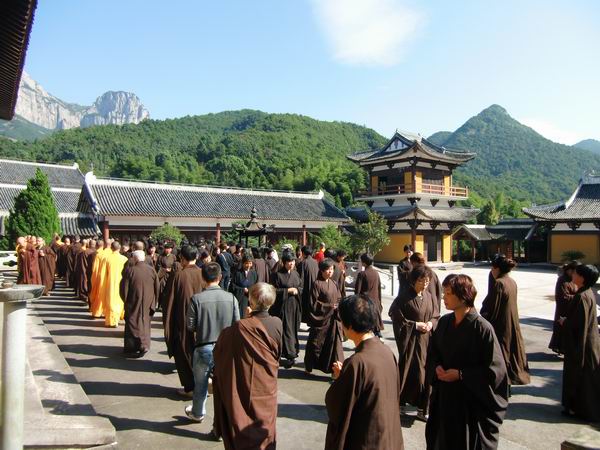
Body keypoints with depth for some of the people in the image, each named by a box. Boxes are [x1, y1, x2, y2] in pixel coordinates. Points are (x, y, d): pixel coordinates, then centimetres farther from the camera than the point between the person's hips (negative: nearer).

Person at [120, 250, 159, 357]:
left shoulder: (130, 271, -13)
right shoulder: (152, 270, -6)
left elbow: (124, 289, -7)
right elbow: (157, 288, -1)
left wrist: (125, 301, 8)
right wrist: (153, 303, 9)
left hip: (133, 304, -3)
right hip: (148, 304, 3)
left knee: (133, 324, 8)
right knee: (145, 323, 17)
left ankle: (132, 348, 10)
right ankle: (144, 345, 17)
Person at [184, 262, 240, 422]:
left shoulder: (197, 298, -15)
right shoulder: (231, 297, -10)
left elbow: (190, 326, -8)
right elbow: (237, 324, -5)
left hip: (204, 347, -1)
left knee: (201, 383, 20)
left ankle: (197, 413, 40)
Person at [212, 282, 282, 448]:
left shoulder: (240, 327, -26)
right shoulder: (277, 324, -15)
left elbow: (219, 350, -11)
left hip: (246, 388, -3)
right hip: (268, 387, 3)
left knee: (243, 432, 18)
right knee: (264, 428, 23)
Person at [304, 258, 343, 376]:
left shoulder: (334, 284, 9)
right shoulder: (317, 284, -9)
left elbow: (338, 300, 14)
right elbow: (314, 303, -11)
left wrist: (338, 307, -7)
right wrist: (329, 306, -15)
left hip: (333, 319, 5)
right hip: (321, 319, -5)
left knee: (334, 343, 5)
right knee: (316, 343, 7)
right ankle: (309, 367, 25)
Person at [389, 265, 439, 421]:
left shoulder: (429, 296, 5)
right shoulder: (404, 297, -12)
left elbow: (436, 316, 13)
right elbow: (396, 318, -11)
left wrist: (431, 323, -7)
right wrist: (415, 325, -15)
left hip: (426, 340, 5)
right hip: (410, 341, -5)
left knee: (425, 373, 6)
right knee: (408, 373, 1)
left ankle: (422, 409, 19)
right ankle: (399, 403, 21)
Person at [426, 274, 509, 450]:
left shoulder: (481, 328, -18)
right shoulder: (444, 322, 1)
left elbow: (495, 369, -16)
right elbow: (432, 352, 12)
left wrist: (460, 374, -18)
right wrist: (437, 368, -8)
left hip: (471, 399, -5)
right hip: (444, 396, 6)